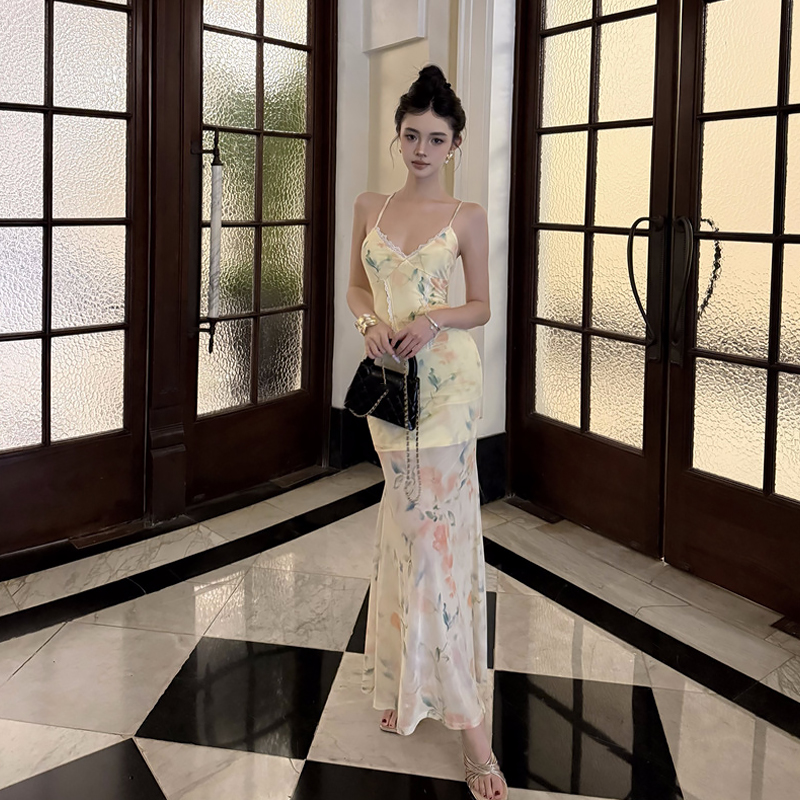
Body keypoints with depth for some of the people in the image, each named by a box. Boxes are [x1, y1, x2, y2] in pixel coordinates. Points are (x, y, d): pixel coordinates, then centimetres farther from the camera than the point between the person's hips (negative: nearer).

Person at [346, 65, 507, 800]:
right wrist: (370, 321, -7)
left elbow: (481, 307, 4)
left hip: (447, 381, -3)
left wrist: (434, 320, -16)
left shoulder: (467, 218, 0)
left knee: (441, 529, -6)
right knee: (408, 526, 10)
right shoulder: (369, 207, 8)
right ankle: (403, 682, 24)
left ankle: (466, 718, 2)